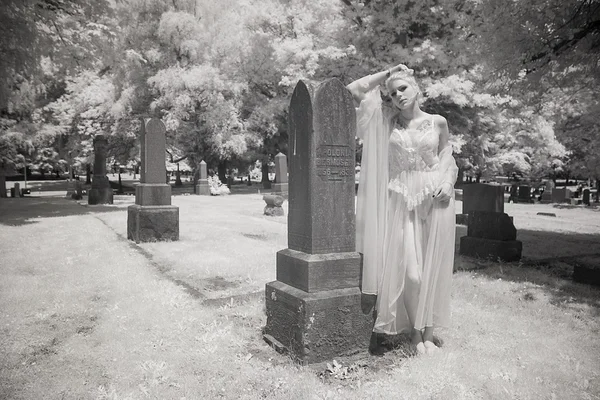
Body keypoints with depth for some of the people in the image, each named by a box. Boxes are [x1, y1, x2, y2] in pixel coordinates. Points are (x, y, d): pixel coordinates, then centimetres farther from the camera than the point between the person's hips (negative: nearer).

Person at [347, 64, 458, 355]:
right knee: (408, 271, -2)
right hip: (401, 200, 0)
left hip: (435, 199, 0)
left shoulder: (438, 122, 6)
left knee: (432, 269, 4)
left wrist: (448, 183, -4)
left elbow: (447, 158, 14)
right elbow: (353, 90, 5)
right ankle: (415, 334, 14)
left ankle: (428, 334, 17)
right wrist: (385, 74, 8)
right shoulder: (388, 120, 6)